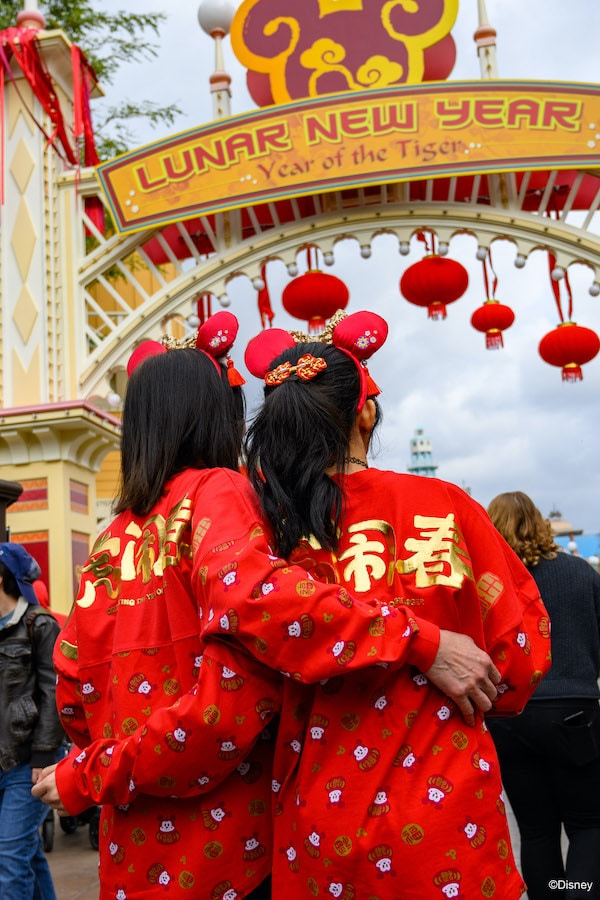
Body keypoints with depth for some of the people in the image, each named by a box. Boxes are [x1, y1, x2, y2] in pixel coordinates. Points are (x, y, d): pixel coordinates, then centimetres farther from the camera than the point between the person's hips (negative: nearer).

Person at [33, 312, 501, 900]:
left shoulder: (111, 538, 7)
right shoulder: (216, 490, -9)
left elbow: (73, 690, 5)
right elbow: (249, 593, -30)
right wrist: (420, 644, -26)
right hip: (226, 848, -6)